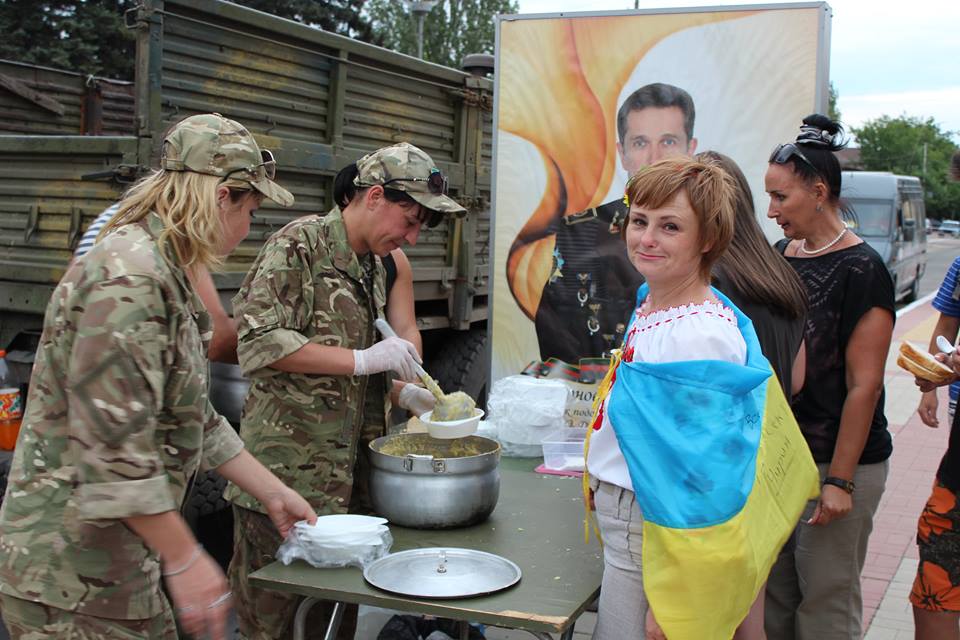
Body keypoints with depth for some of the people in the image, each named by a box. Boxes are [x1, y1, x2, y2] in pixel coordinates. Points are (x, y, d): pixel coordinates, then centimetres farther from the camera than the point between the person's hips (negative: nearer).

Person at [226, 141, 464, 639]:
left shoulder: (372, 266, 15)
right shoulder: (299, 244, -10)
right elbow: (260, 344, -20)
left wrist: (403, 390, 7)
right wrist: (363, 360, -21)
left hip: (346, 472, 8)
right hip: (287, 465, -8)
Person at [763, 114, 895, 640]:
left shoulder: (860, 270, -14)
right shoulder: (782, 255, 8)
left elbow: (863, 385, -16)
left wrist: (840, 480, -17)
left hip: (837, 460, -7)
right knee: (776, 595, 14)